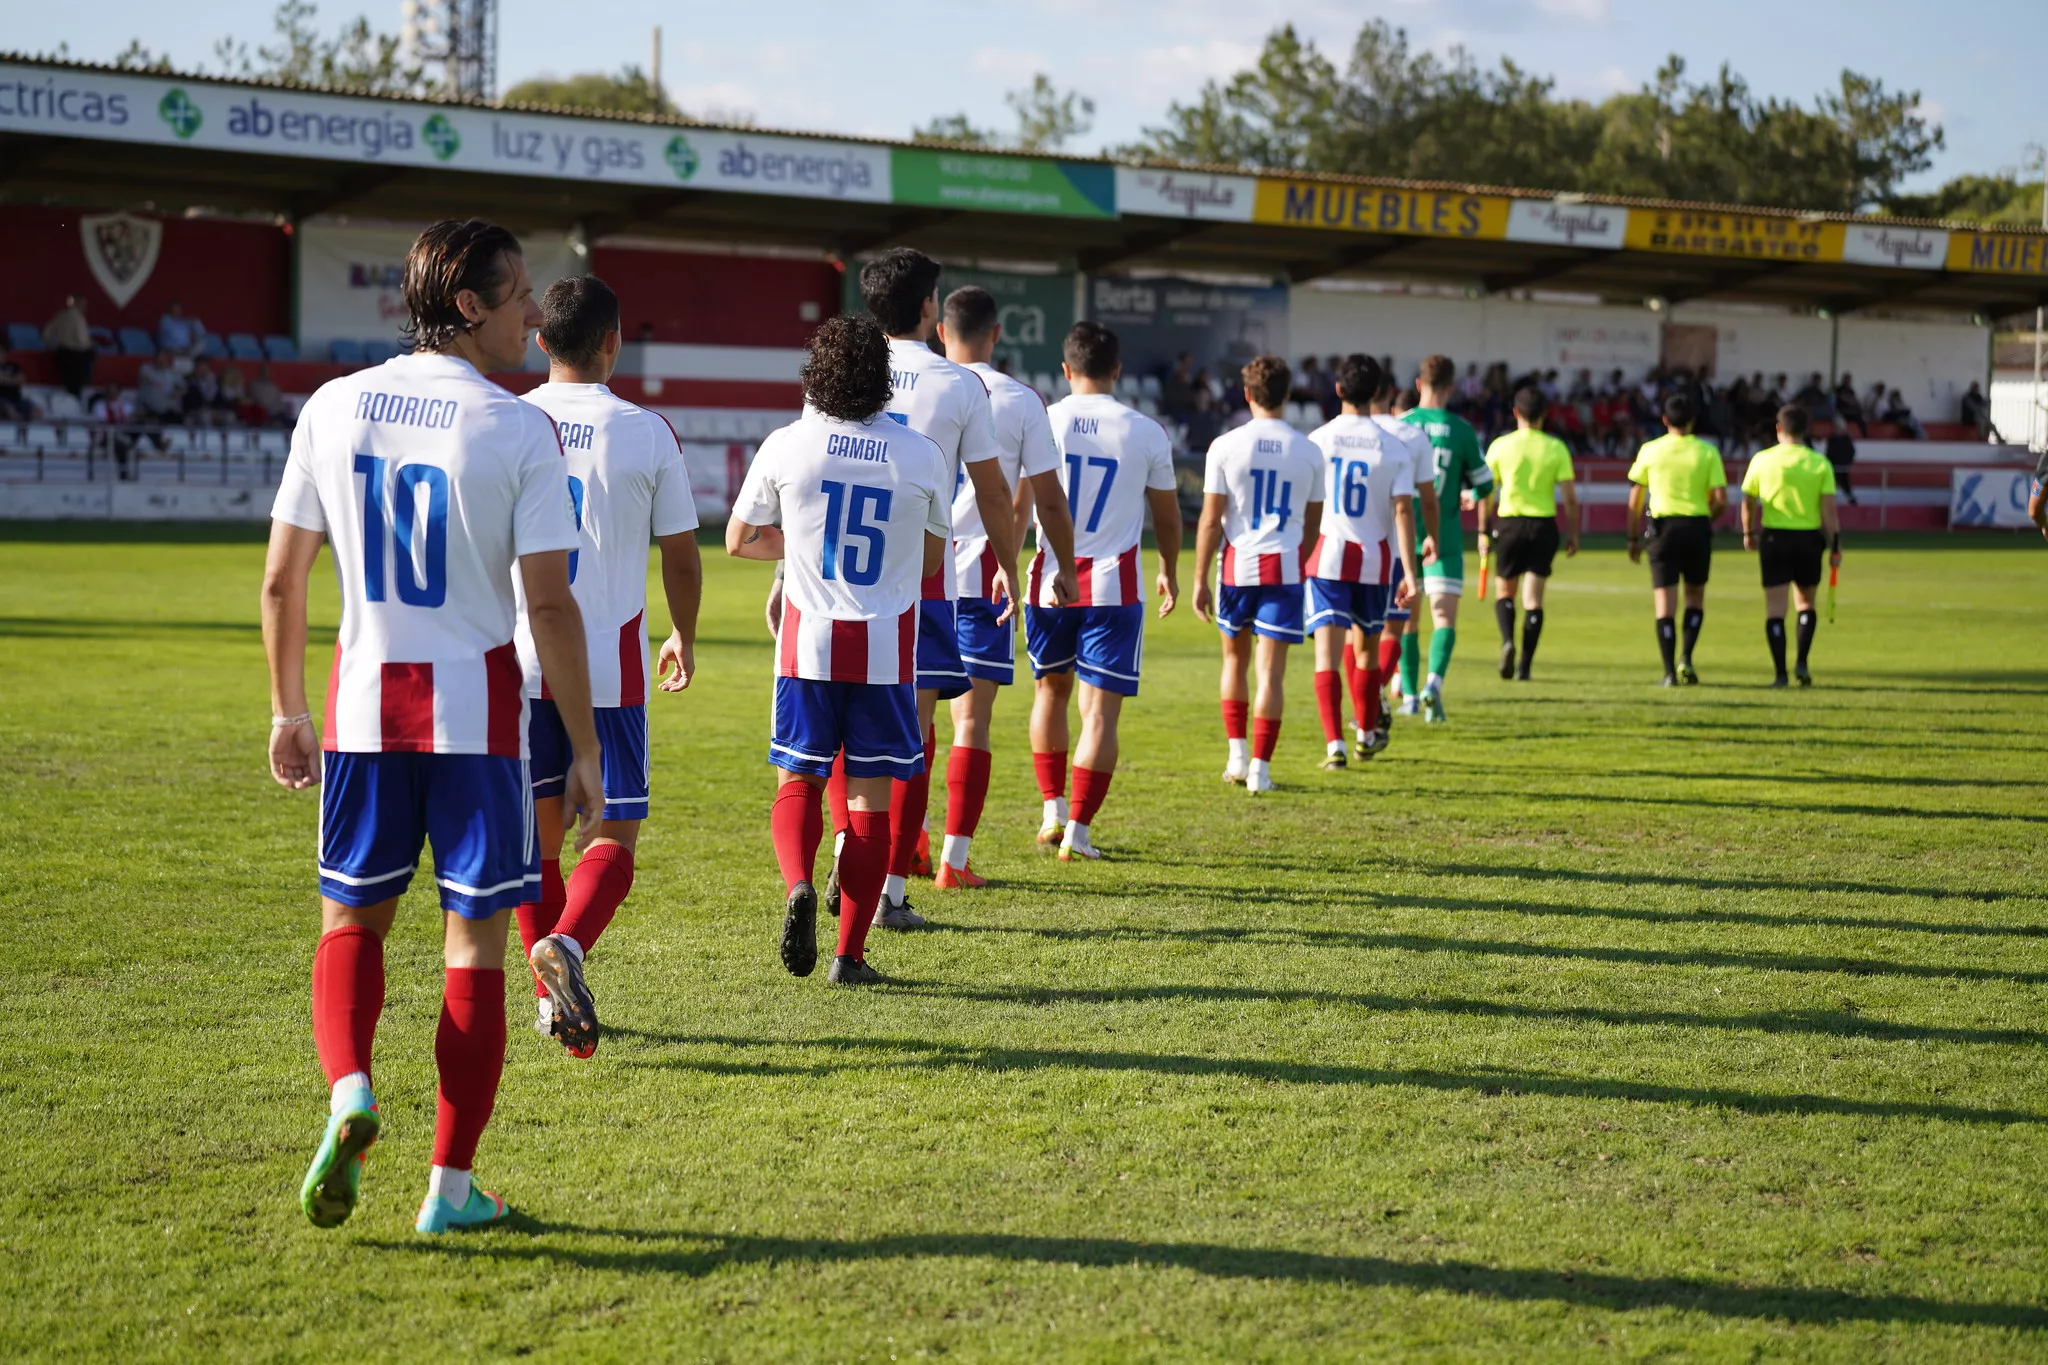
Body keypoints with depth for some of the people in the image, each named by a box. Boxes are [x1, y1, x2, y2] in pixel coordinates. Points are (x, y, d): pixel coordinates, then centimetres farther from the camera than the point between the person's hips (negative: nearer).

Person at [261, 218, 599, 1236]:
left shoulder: (333, 408, 3)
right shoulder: (519, 429, -9)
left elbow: (281, 580, 6)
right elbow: (549, 604, -11)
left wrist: (287, 712, 18)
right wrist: (585, 753, -4)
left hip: (365, 698, 3)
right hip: (477, 704, -3)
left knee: (351, 918, 18)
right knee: (475, 937, 7)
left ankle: (348, 1092, -8)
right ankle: (451, 1184, 8)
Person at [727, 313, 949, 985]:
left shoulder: (786, 446, -3)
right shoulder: (924, 455, -2)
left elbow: (738, 541, 9)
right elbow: (930, 560, 10)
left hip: (809, 637, 0)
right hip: (886, 641, 0)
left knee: (800, 779, 13)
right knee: (870, 796, 6)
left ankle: (798, 883, -16)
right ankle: (849, 954, 5)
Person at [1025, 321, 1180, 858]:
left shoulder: (1040, 423, -2)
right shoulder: (1146, 433, 0)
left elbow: (1017, 506, -5)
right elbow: (1167, 514, 11)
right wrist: (1170, 571, 26)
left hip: (1051, 581, 1)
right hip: (1116, 585, -1)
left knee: (1051, 690, 21)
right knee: (1100, 709, 1)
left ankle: (1053, 809, 22)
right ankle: (1079, 829, -2)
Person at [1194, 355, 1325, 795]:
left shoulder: (1225, 446, -5)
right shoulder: (1308, 451, 2)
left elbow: (1210, 521, -5)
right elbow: (1313, 525, 11)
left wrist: (1200, 580, 2)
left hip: (1238, 564, 0)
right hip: (1285, 566, 0)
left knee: (1235, 658, 18)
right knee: (1271, 670, 1)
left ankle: (1238, 755, 19)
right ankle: (1260, 768, -2)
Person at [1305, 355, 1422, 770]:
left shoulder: (1317, 440, -3)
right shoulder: (1395, 447, -3)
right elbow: (1403, 510, -10)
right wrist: (1411, 572, -10)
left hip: (1327, 556, -2)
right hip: (1376, 559, 2)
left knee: (1328, 652, -6)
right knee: (1366, 648, 20)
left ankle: (1334, 743, -19)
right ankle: (1367, 733, 36)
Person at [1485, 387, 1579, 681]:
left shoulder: (1500, 446, -1)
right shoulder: (1556, 448, -1)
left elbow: (1487, 493, 1)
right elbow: (1570, 497, -2)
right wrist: (1573, 533, 7)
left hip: (1510, 523, 0)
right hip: (1544, 525, 0)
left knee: (1504, 590, 15)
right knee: (1533, 598, 4)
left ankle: (1507, 641, -11)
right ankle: (1524, 666, 0)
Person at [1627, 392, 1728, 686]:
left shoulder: (1650, 451, 1)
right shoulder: (1707, 452, -1)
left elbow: (1635, 499, 3)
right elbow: (1721, 499, -4)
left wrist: (1633, 538, 11)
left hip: (1663, 527, 0)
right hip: (1697, 527, 0)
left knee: (1665, 604, 1)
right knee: (1695, 597, 17)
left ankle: (1670, 672, -4)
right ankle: (1686, 657, 0)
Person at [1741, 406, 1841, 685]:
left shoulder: (1762, 460, -2)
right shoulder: (1820, 464, -2)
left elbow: (1748, 501, 5)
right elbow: (1829, 509, -6)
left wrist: (1748, 533, 20)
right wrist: (1835, 546, 0)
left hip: (1774, 537, -1)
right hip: (1809, 538, 1)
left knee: (1775, 607, 2)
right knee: (1805, 603, 17)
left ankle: (1780, 673, -2)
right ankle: (1802, 663, 3)